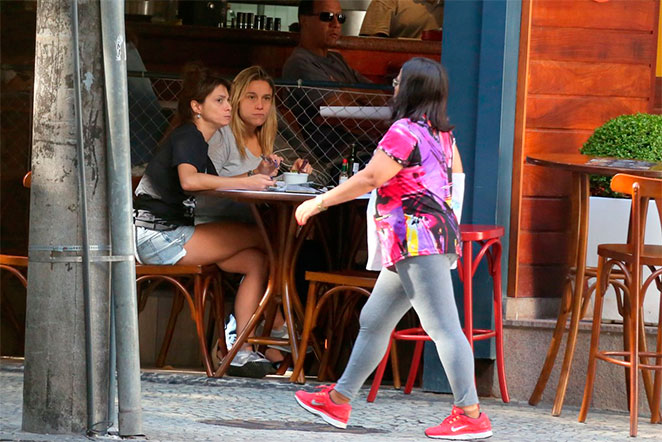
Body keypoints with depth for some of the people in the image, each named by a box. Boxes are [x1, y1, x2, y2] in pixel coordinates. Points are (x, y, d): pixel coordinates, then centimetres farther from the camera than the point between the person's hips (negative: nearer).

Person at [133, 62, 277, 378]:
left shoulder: (197, 141, 22)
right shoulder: (187, 136, -9)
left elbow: (214, 187, 16)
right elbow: (189, 180, -29)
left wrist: (260, 176, 2)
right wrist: (246, 182, -26)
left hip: (171, 236, 10)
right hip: (157, 236, -10)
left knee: (256, 261, -5)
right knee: (261, 239, -11)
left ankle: (242, 352, -12)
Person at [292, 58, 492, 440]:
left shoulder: (405, 131, -13)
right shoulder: (442, 133, 15)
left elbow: (369, 179, -14)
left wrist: (320, 201, -4)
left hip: (419, 240, -11)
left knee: (443, 327, -13)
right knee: (374, 321, 17)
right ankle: (339, 401, 25)